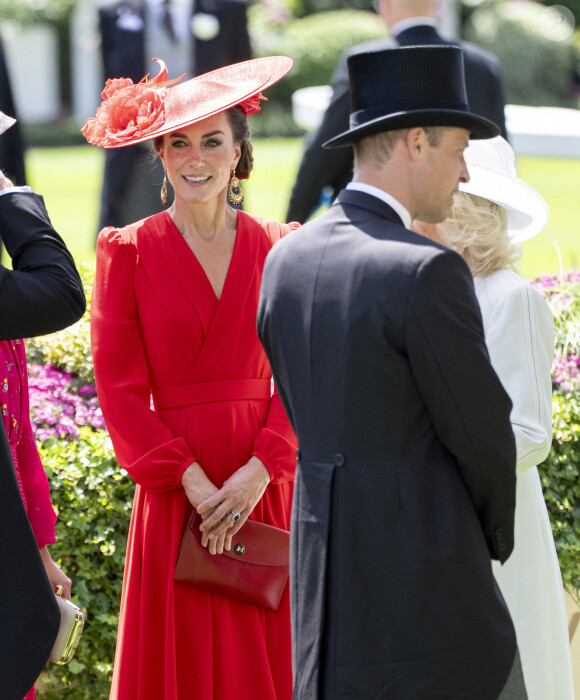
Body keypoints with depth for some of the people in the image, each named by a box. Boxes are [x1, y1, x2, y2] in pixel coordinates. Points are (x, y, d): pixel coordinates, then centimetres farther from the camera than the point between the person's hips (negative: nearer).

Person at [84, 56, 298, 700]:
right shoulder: (128, 251, 2)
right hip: (175, 493, -2)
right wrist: (190, 478, -13)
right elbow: (120, 386, -3)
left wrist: (261, 468, -11)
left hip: (266, 484, 2)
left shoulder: (278, 248, 7)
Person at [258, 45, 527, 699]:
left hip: (324, 572, 8)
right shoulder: (427, 271, -18)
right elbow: (482, 432, -12)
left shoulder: (285, 259, 6)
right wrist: (495, 534, 8)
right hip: (424, 584, -8)